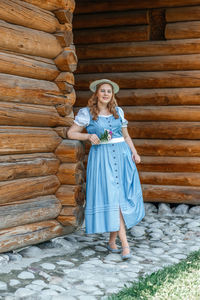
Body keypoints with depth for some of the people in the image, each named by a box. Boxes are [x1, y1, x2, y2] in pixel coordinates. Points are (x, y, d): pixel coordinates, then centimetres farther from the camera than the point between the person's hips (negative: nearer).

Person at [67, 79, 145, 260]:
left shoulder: (118, 111, 13)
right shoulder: (86, 113, 3)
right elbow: (71, 133, 6)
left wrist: (134, 152, 4)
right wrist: (89, 136, -10)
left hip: (122, 155, 4)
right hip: (101, 157, -4)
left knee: (122, 196, 0)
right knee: (112, 197, -11)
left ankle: (112, 241, 14)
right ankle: (125, 245, -11)